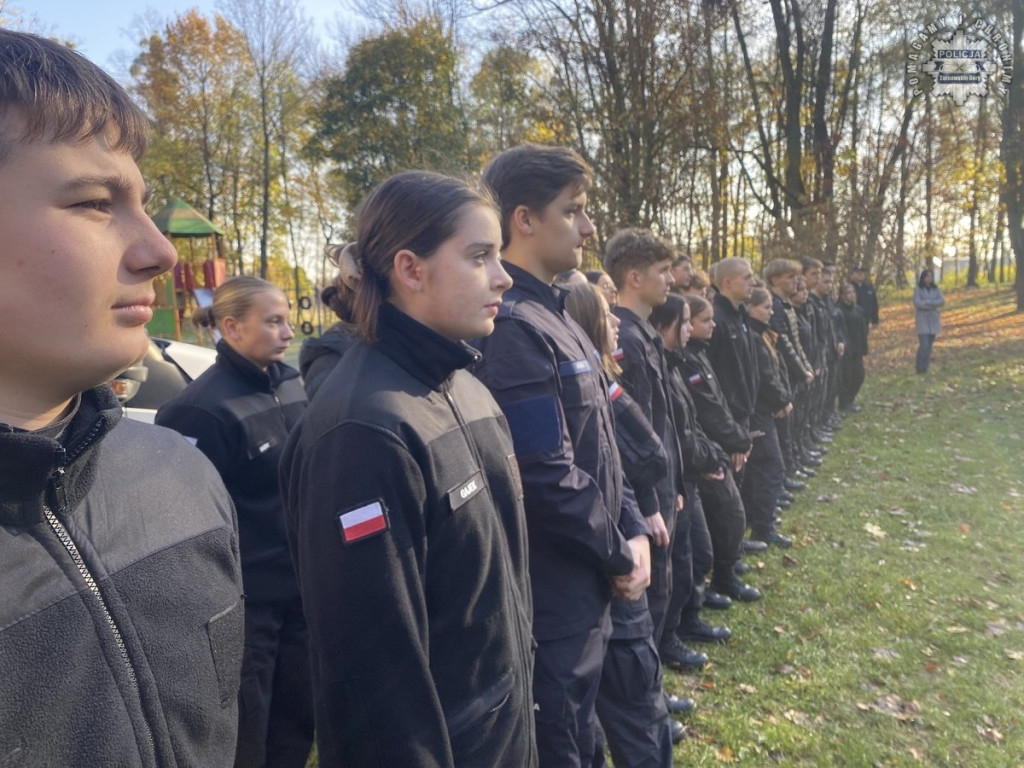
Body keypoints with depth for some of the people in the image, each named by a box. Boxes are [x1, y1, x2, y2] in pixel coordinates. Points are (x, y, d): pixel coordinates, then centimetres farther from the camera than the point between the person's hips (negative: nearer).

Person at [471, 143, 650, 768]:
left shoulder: (557, 317, 9)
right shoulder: (512, 327, -23)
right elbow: (550, 479, -26)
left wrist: (634, 530, 3)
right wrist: (621, 555, -11)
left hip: (586, 588, 9)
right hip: (552, 597, -9)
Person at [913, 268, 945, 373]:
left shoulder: (936, 289, 6)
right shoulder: (917, 289, -5)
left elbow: (942, 302, -8)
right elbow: (917, 303, -17)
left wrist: (928, 302, -19)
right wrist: (934, 305, -13)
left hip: (933, 320, 4)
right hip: (922, 320, -4)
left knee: (929, 344, 7)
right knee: (924, 345, -13)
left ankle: (924, 366, 17)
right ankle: (920, 368, -1)